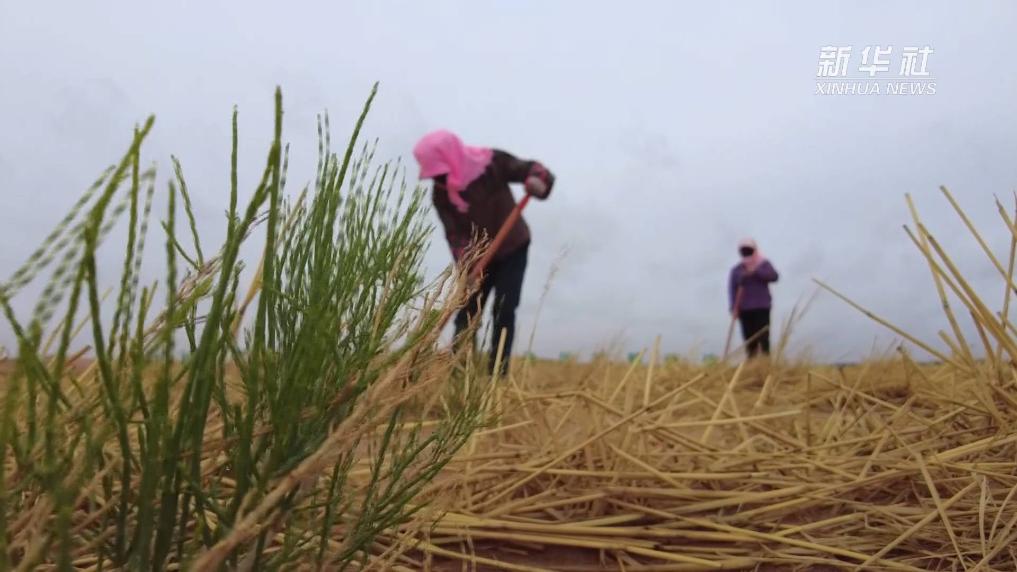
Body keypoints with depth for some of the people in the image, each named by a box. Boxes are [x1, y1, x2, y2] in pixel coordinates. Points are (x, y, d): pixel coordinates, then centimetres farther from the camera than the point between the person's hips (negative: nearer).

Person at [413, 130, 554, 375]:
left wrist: (536, 180, -45)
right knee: (466, 313, 1)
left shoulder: (491, 162, -22)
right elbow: (454, 234, -19)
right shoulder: (440, 194, -15)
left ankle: (497, 375, -6)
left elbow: (530, 168, -20)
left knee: (503, 311, -11)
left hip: (512, 249, -2)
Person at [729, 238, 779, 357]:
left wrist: (756, 271, -17)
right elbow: (732, 289, 1)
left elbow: (774, 276, -10)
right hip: (744, 309, 1)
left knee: (763, 337, -10)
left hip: (762, 307, -1)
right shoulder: (737, 270, 7)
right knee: (749, 340, 1)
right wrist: (734, 308, -9)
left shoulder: (764, 264, 7)